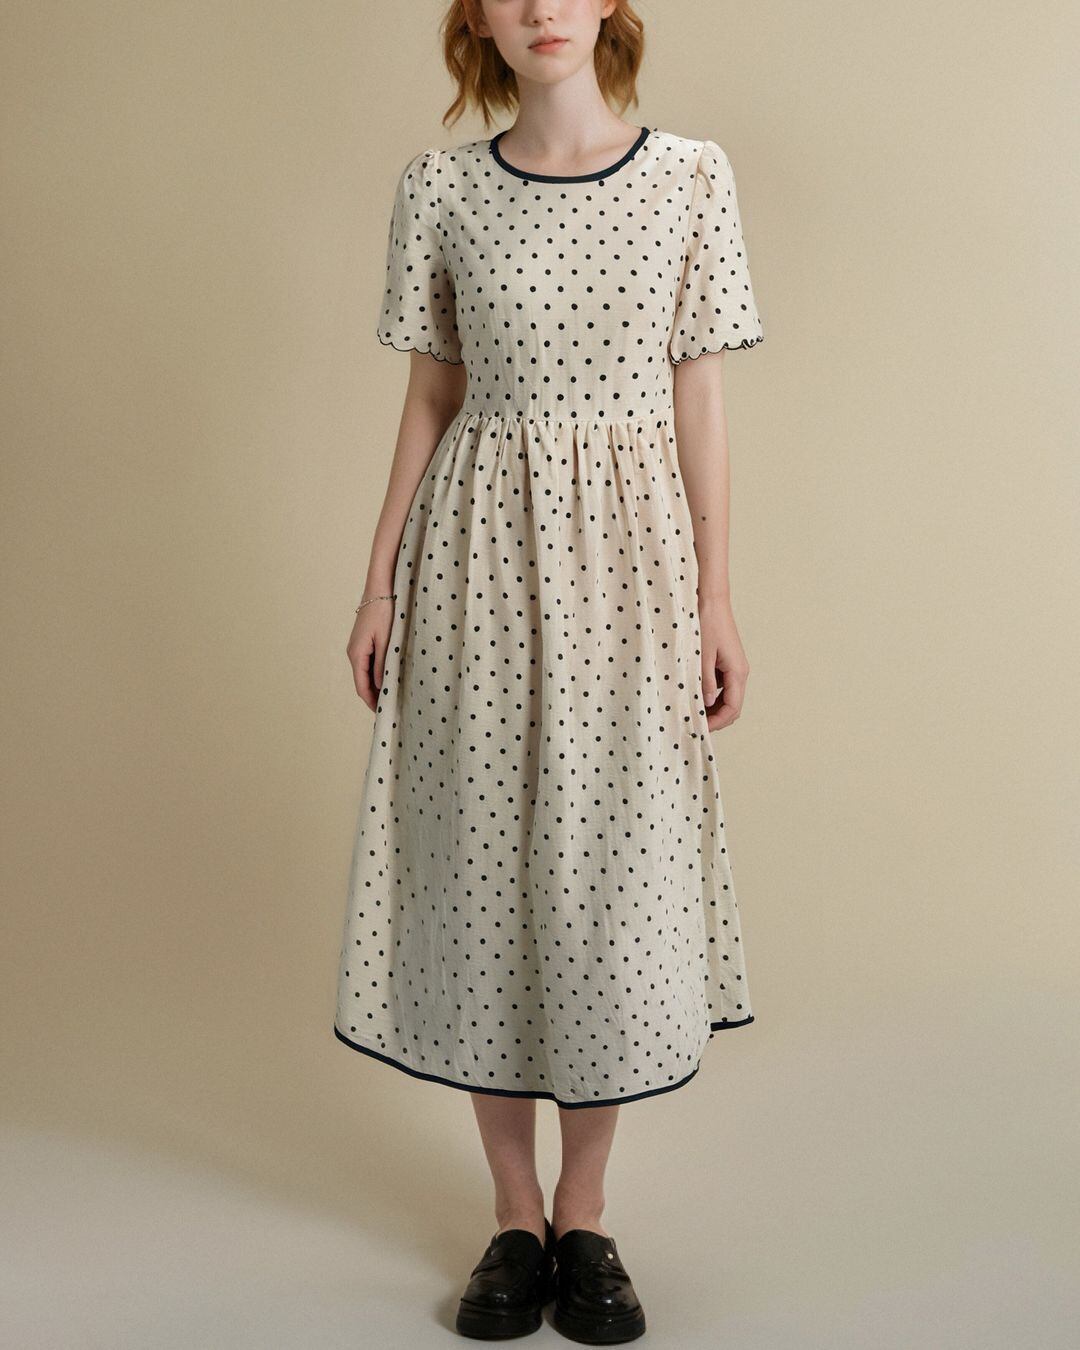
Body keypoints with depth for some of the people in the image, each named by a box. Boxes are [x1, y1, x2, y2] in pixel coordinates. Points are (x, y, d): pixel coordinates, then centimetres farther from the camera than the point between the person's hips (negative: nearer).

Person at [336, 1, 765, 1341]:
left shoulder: (691, 176, 3)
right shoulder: (439, 186, 4)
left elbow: (699, 399, 3)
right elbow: (430, 397, 7)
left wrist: (716, 599, 1)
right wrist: (379, 581, 4)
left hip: (628, 553, 0)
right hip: (478, 551, 1)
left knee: (614, 870, 2)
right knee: (482, 864, 4)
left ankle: (584, 1211, 21)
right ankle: (516, 1212, 21)